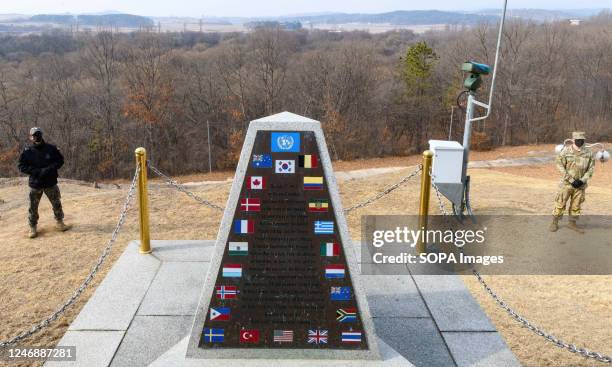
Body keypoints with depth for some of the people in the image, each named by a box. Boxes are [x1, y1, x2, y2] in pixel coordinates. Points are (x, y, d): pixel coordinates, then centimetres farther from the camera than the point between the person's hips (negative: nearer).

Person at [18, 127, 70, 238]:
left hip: (51, 182, 1)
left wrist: (51, 168, -15)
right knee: (33, 207, 5)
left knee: (57, 203, 10)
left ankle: (59, 222, 29)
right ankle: (33, 227, 20)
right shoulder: (27, 152, -6)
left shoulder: (51, 148, -3)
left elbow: (60, 160, 4)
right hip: (35, 184, -1)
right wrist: (38, 171, -19)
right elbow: (22, 166, -7)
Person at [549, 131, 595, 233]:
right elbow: (560, 166, -10)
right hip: (567, 183, -3)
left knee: (576, 205, 11)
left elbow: (591, 168, 3)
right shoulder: (566, 151, -11)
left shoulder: (589, 153, -2)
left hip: (580, 184, 3)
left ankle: (572, 223, 25)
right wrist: (571, 180, -14)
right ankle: (554, 223, 13)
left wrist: (583, 180, -10)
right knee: (560, 203, 1)